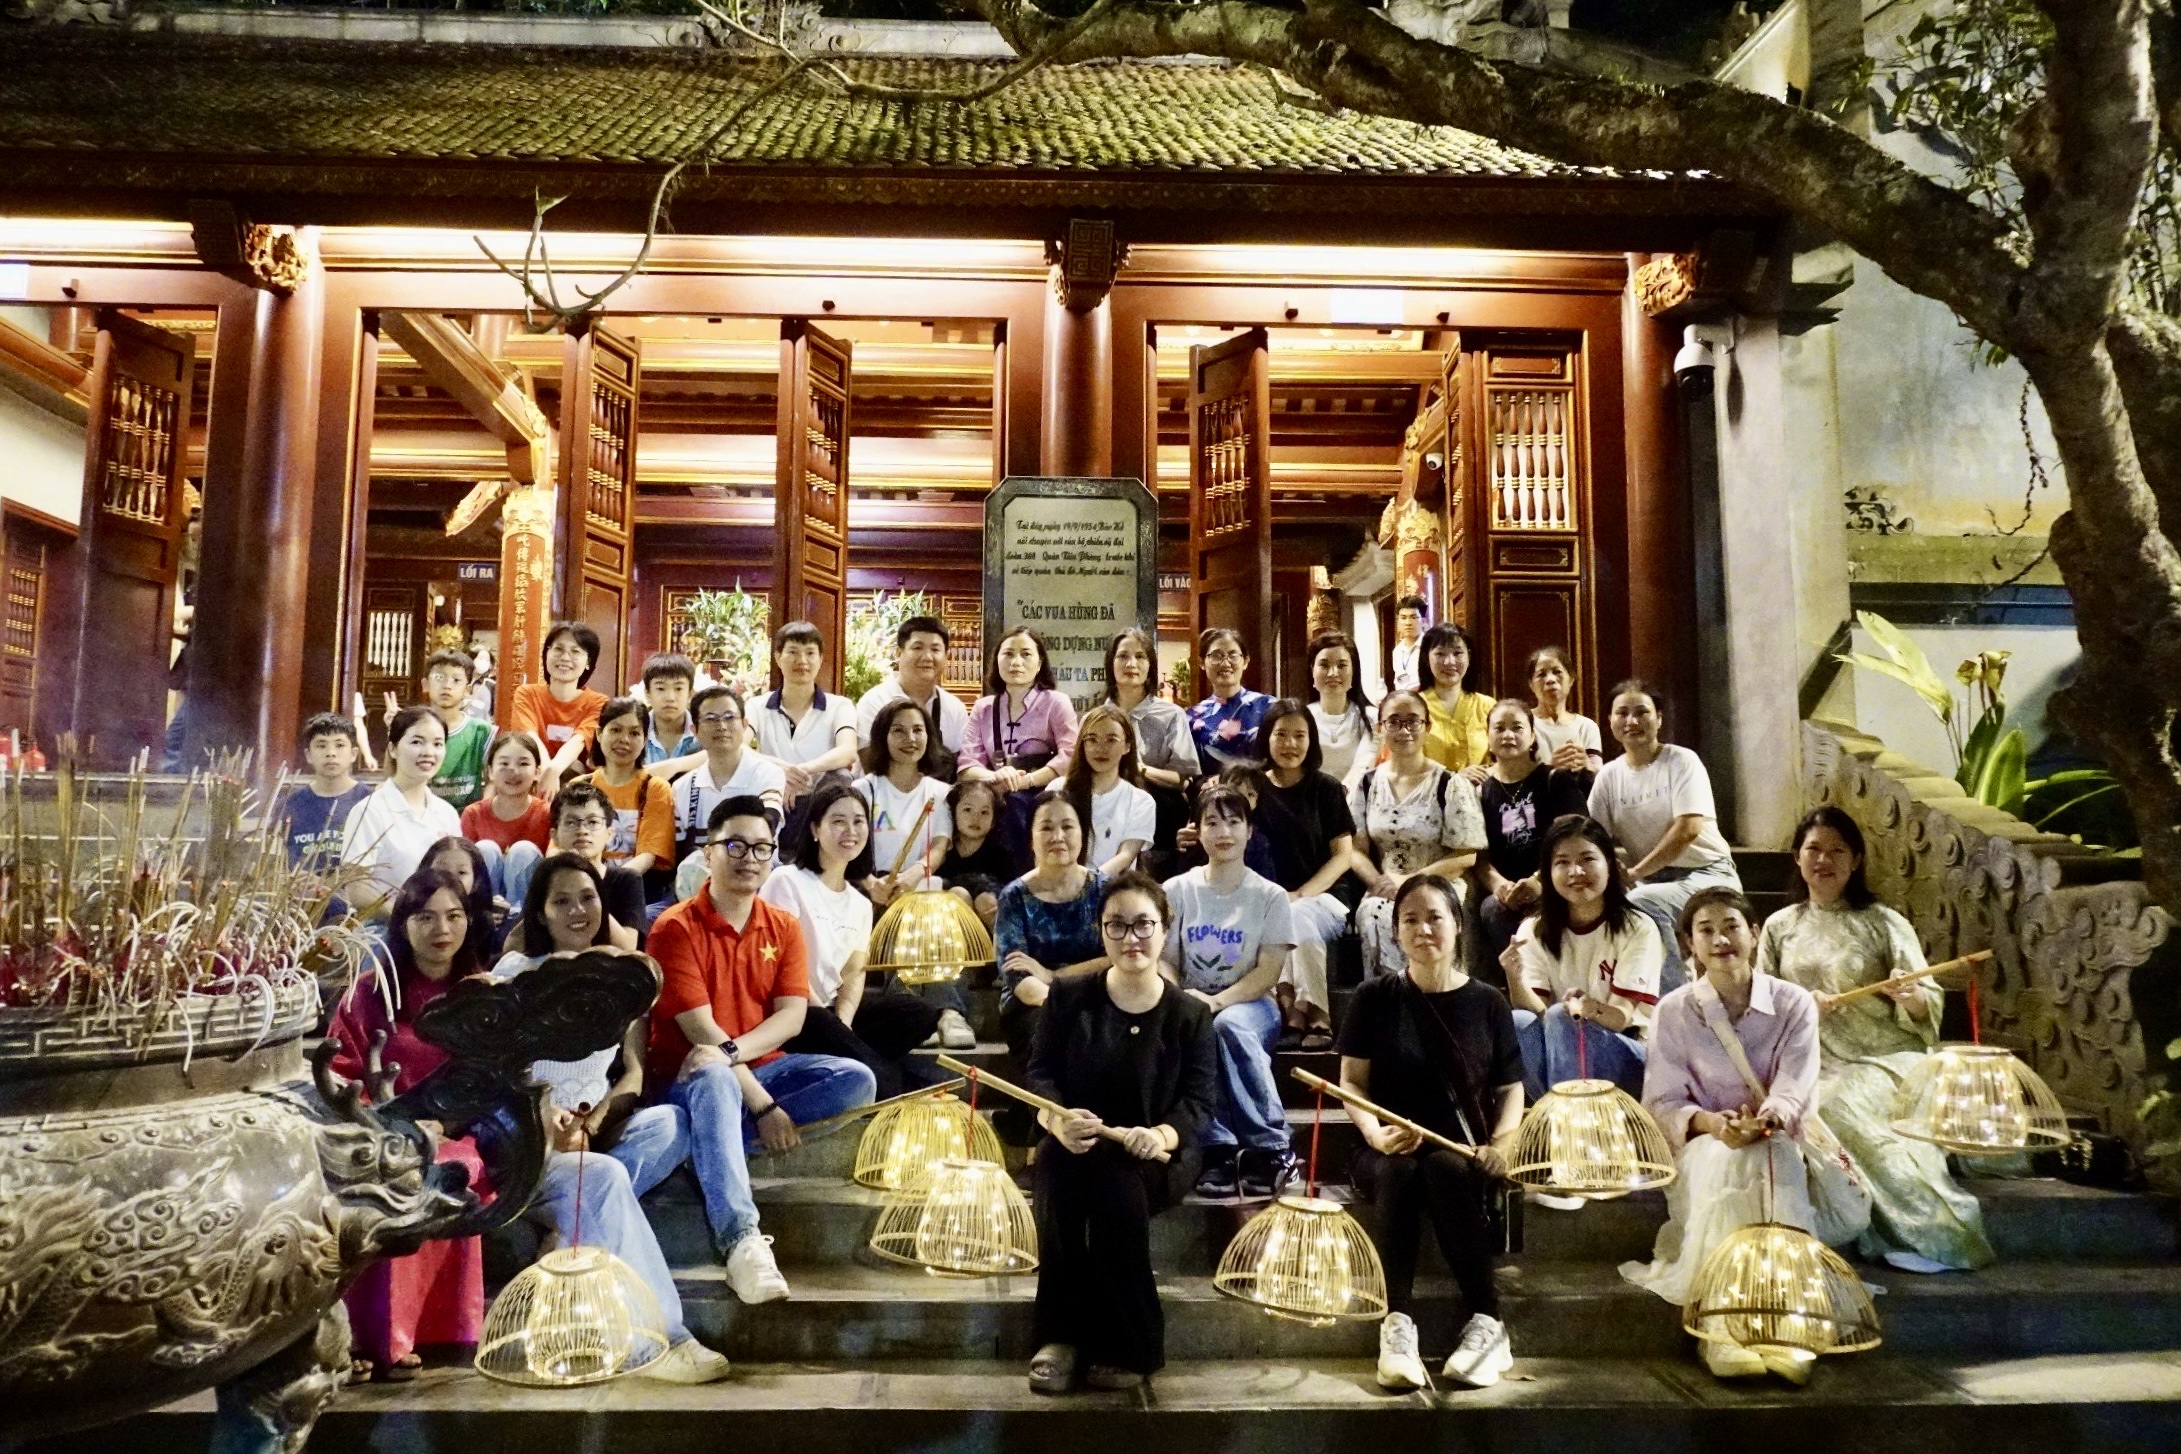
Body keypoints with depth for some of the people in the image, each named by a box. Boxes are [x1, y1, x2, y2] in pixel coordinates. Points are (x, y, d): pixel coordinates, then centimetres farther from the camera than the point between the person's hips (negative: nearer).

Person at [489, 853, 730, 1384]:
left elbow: (634, 1072, 5)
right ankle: (661, 1339, -34)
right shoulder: (517, 972, 4)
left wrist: (595, 1119, -15)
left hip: (596, 1133, 4)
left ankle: (573, 1243, -26)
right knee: (604, 1176, -33)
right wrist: (546, 1116, -21)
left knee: (666, 1121, -27)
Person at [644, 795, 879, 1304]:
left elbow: (792, 1015, -5)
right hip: (688, 1075, -5)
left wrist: (732, 1052, -26)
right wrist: (762, 1105, -24)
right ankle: (741, 1240, -51)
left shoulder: (784, 927, 6)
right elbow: (701, 1030, -17)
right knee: (714, 1081, -41)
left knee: (857, 1081, -19)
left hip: (764, 1066, 5)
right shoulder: (676, 927, -9)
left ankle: (712, 1142, -24)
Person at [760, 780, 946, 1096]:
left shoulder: (860, 904, 15)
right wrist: (834, 1028, -15)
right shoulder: (788, 881, -7)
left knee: (922, 1015, -13)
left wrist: (842, 1023, -13)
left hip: (832, 1006, 7)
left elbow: (855, 972, 8)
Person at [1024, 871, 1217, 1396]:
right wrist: (1057, 1119, -24)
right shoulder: (1069, 997, 7)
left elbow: (1199, 1102, -4)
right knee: (1059, 1168, -34)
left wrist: (1160, 1135, -27)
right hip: (1073, 1151, 1)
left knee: (1114, 1180, -35)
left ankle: (1128, 1349, -21)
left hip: (1156, 1160, -1)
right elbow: (1039, 1074, 0)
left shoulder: (1190, 1014, 5)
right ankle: (1061, 1335, -24)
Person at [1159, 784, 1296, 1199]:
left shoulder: (1269, 896, 3)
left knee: (1230, 1024, -37)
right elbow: (1166, 962, 4)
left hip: (1250, 1005, -1)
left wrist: (1218, 1001, -21)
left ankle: (1271, 1148, -27)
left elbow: (1268, 972, -5)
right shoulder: (1176, 891, 6)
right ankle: (1218, 1149, -30)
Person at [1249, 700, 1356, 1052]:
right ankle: (1293, 1015, -32)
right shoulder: (1252, 789, 9)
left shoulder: (1326, 789, 6)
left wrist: (1301, 895, -12)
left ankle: (1317, 1018, -26)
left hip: (1323, 896, -1)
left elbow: (1343, 854, 1)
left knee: (1297, 918, -34)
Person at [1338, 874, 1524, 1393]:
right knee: (1397, 1172, -36)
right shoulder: (1375, 998, 5)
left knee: (1447, 1168, -35)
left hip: (1463, 1152, 0)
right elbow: (1352, 1082, 2)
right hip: (1388, 1151, 0)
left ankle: (1486, 1324, -30)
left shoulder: (1486, 1003, 7)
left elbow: (1511, 1088, 7)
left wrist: (1503, 1143, -12)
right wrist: (1375, 1134, -17)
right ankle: (1397, 1324, -38)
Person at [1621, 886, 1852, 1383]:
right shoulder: (1673, 1012, 3)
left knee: (1775, 1169, -35)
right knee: (1723, 1167, -36)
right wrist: (1713, 1123, -24)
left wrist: (1764, 1120, -31)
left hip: (1776, 1143, 1)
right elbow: (1663, 1102, -2)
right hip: (1702, 1144, 0)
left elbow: (1795, 1093, -8)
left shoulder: (1794, 1004, 4)